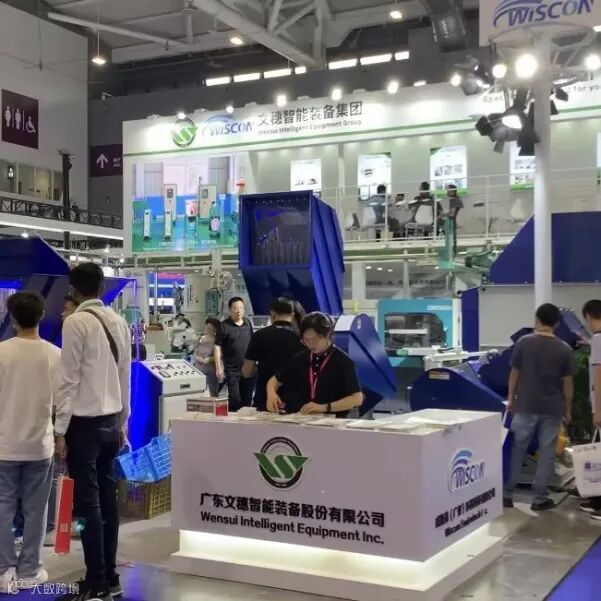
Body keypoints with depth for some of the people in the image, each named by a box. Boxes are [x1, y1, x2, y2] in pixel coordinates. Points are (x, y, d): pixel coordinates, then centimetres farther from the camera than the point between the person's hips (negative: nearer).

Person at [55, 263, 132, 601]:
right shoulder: (119, 322, 7)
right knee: (107, 498, 11)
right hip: (112, 421, 7)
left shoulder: (76, 322, -12)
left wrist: (60, 430, -7)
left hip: (85, 423, -6)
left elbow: (69, 380, -13)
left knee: (87, 502, -2)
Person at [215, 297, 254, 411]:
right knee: (235, 400, -5)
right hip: (232, 371, -4)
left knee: (247, 400, 9)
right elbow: (217, 347, -9)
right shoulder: (224, 326, -8)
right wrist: (219, 368, -16)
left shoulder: (248, 324, 6)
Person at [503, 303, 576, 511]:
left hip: (525, 406, 1)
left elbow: (514, 374, 1)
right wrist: (568, 410, 8)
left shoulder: (524, 343, -5)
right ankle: (540, 498, 10)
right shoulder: (564, 350, -5)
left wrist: (511, 399, 13)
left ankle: (507, 494, 13)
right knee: (547, 453, 8)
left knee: (517, 450, 10)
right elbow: (568, 383, -2)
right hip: (552, 409, 0)